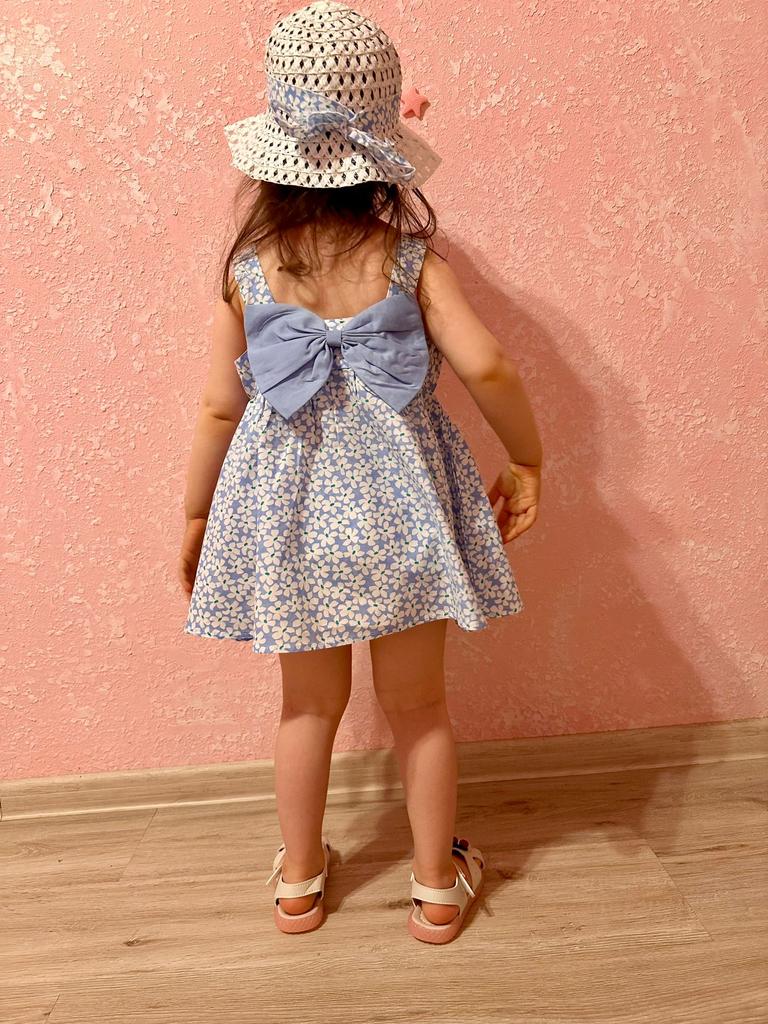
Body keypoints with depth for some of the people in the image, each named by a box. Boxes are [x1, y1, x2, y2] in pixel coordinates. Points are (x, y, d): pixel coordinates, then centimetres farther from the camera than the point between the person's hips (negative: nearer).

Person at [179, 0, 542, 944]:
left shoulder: (247, 270, -5)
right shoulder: (409, 257, -8)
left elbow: (217, 410, -3)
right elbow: (487, 368, -17)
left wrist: (195, 520, 9)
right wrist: (526, 460, 0)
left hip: (290, 508, 1)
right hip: (397, 499, -1)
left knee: (311, 703, 20)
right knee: (418, 702, 16)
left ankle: (299, 879, 38)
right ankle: (438, 885, 34)